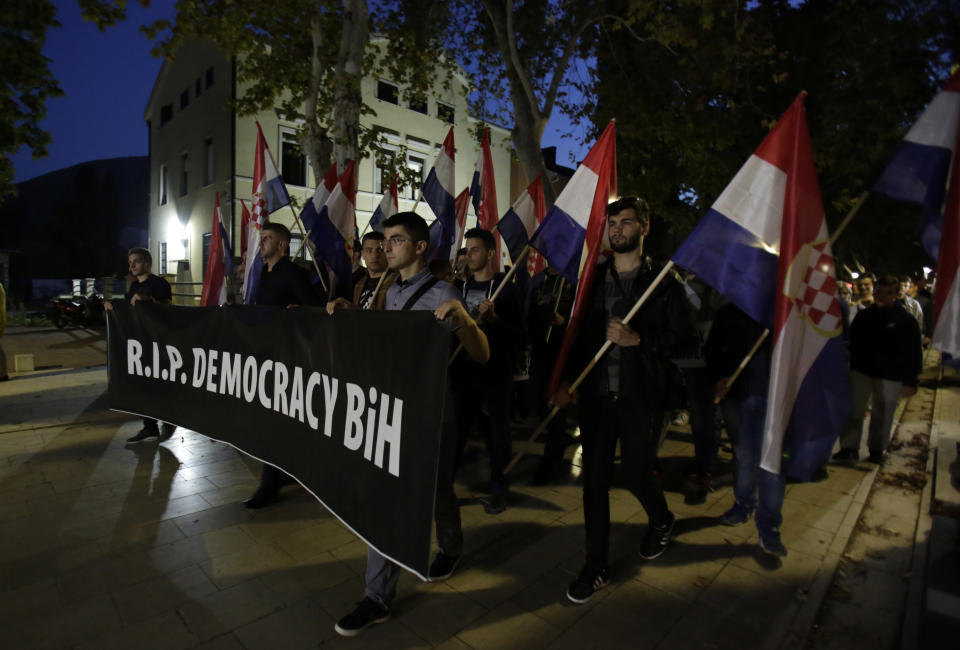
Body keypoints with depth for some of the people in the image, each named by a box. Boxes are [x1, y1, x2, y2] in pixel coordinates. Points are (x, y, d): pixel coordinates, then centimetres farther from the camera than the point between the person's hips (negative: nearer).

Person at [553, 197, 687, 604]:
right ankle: (595, 567, 24)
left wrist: (637, 339, -19)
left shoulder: (663, 281, 0)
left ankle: (661, 521, 45)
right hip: (596, 394, 3)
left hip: (640, 396, -2)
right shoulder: (594, 278, 8)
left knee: (637, 475, 8)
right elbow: (578, 332, 8)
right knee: (595, 479, 7)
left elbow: (679, 336, -4)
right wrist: (565, 381, 1)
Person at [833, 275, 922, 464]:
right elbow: (851, 343, 11)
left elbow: (914, 353, -2)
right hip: (861, 371, 2)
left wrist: (910, 381, -6)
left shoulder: (906, 321, -3)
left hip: (890, 377, -2)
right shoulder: (864, 316, 6)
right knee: (854, 411, -1)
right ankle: (849, 449, 2)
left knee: (882, 414, 10)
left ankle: (877, 449, 25)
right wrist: (847, 367, 8)